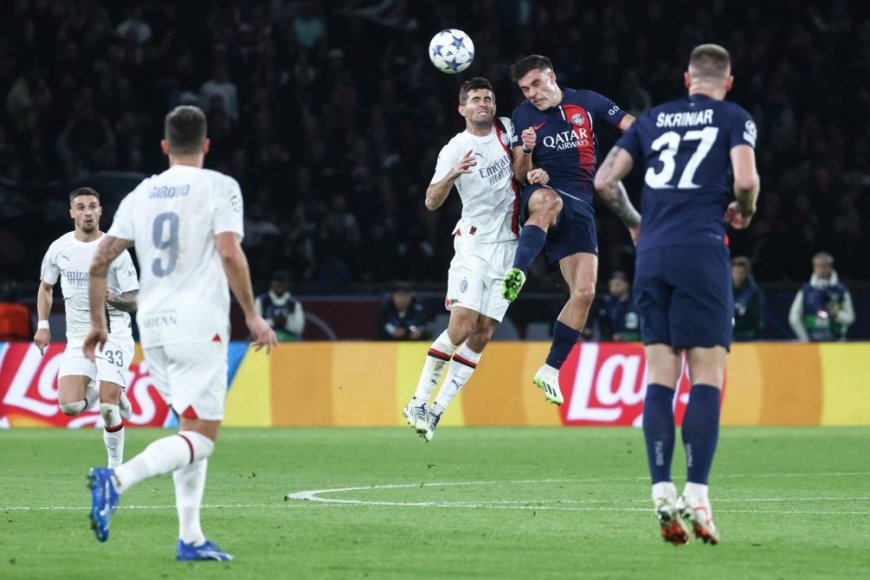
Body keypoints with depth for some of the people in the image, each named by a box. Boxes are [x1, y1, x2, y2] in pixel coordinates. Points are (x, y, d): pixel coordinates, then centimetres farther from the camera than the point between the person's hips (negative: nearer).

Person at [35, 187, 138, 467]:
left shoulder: (114, 250, -7)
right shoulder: (59, 248, 3)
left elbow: (134, 302, -6)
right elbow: (46, 286, 20)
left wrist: (112, 298, -27)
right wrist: (43, 324, 10)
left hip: (113, 335, -3)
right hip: (78, 339, 3)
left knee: (108, 407, -15)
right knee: (69, 405, -13)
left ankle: (115, 465, 5)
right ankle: (99, 392, 21)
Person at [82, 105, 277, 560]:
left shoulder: (141, 195, 12)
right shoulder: (219, 188, -3)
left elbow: (99, 261, 11)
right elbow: (230, 255, -15)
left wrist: (97, 322, 21)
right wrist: (252, 315, -7)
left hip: (152, 326, 6)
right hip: (198, 324, -6)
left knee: (192, 428, 17)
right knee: (200, 437, -6)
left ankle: (190, 537, 10)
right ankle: (117, 479, -29)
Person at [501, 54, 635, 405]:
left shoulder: (587, 102, 5)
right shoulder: (522, 116, 7)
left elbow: (633, 127, 5)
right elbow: (520, 175, 6)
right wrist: (526, 153, -15)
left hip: (579, 203, 2)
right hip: (542, 193, -2)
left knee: (584, 292, -6)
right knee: (549, 201, -43)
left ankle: (550, 371, 3)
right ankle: (517, 273, -57)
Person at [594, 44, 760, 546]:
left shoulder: (653, 119, 17)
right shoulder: (734, 118, 5)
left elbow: (604, 180, 12)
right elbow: (745, 180, -10)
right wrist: (743, 212, 12)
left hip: (652, 255, 4)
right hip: (702, 252, -4)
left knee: (660, 375, 4)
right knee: (708, 376, -3)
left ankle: (663, 495, -4)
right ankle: (697, 496, -12)